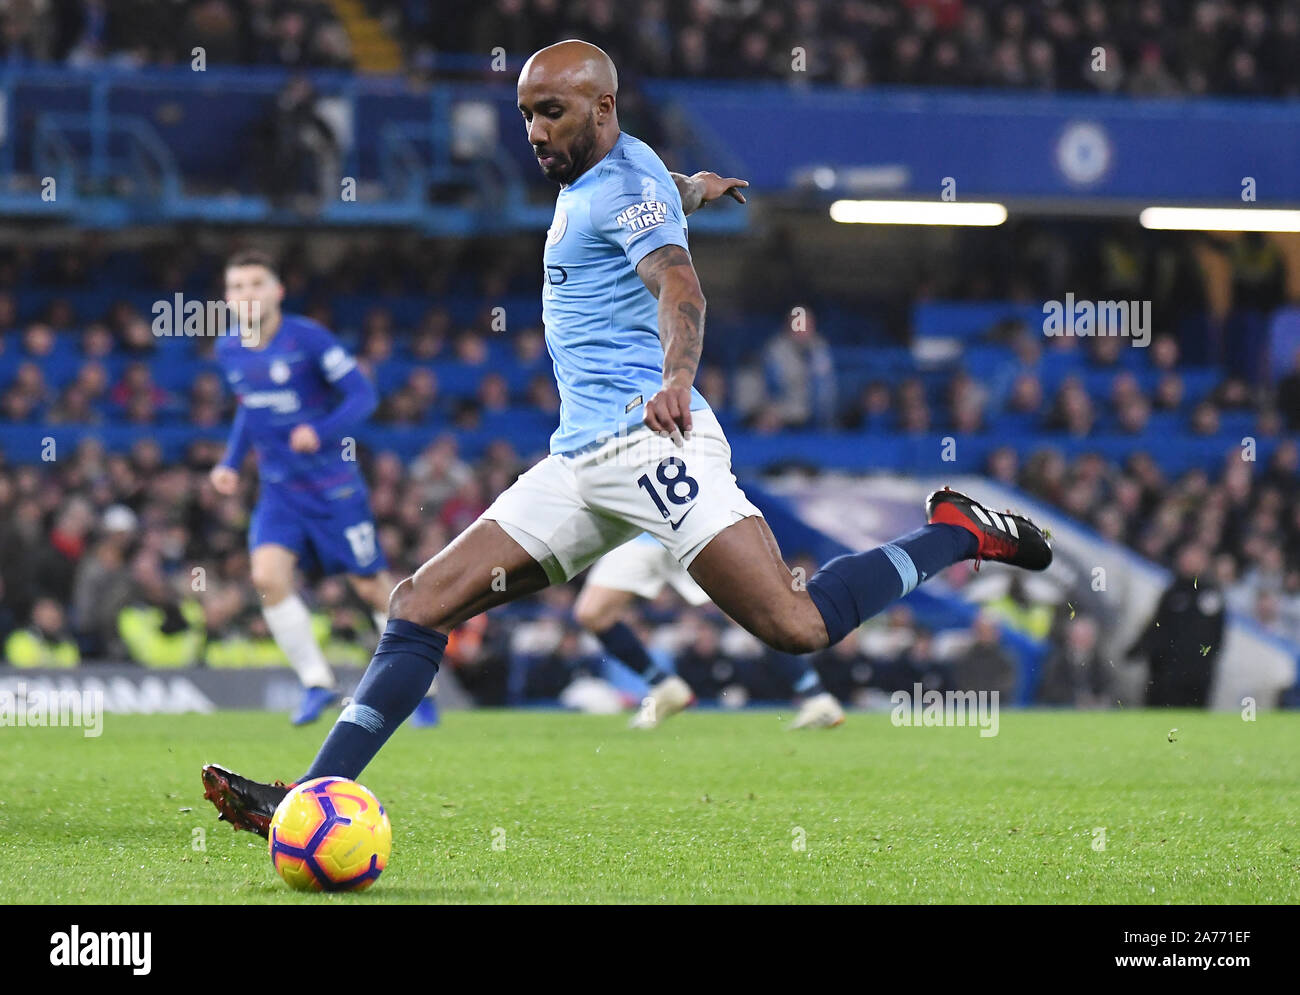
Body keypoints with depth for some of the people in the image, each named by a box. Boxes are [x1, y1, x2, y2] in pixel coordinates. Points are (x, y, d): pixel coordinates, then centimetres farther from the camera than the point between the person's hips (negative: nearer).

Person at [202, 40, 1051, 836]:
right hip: (580, 462, 9)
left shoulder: (626, 182, -6)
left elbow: (680, 291, -24)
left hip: (648, 442, -9)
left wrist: (676, 379, -44)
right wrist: (695, 188, 70)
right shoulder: (588, 179, 21)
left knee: (797, 625, -22)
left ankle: (957, 534, 0)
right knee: (422, 604, -1)